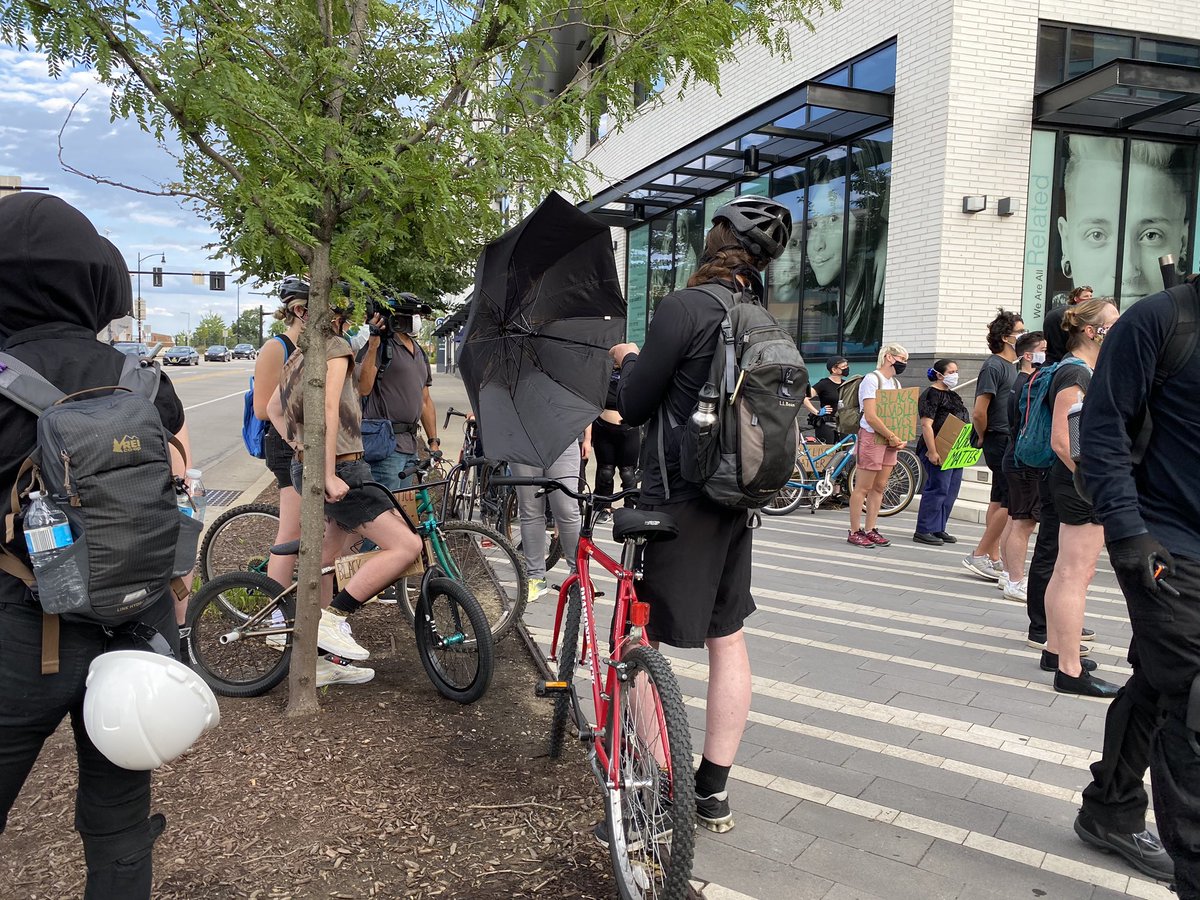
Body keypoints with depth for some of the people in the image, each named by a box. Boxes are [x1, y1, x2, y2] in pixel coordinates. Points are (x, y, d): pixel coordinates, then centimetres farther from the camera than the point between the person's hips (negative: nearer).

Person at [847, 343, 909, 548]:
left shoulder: (896, 383, 16)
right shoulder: (871, 380, -10)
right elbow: (871, 417, -18)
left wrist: (900, 438, 0)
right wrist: (892, 436, -15)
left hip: (890, 440, 8)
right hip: (871, 437, -8)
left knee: (879, 487, 9)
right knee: (863, 487, -3)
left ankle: (870, 530, 15)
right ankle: (854, 532, 3)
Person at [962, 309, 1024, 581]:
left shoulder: (1011, 366, 16)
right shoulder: (994, 366, -14)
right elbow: (979, 412, -20)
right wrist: (983, 438, -6)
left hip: (1011, 443, 9)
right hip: (1000, 442, -9)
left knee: (999, 501, 11)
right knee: (1013, 503, -9)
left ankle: (993, 559, 18)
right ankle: (978, 555, -1)